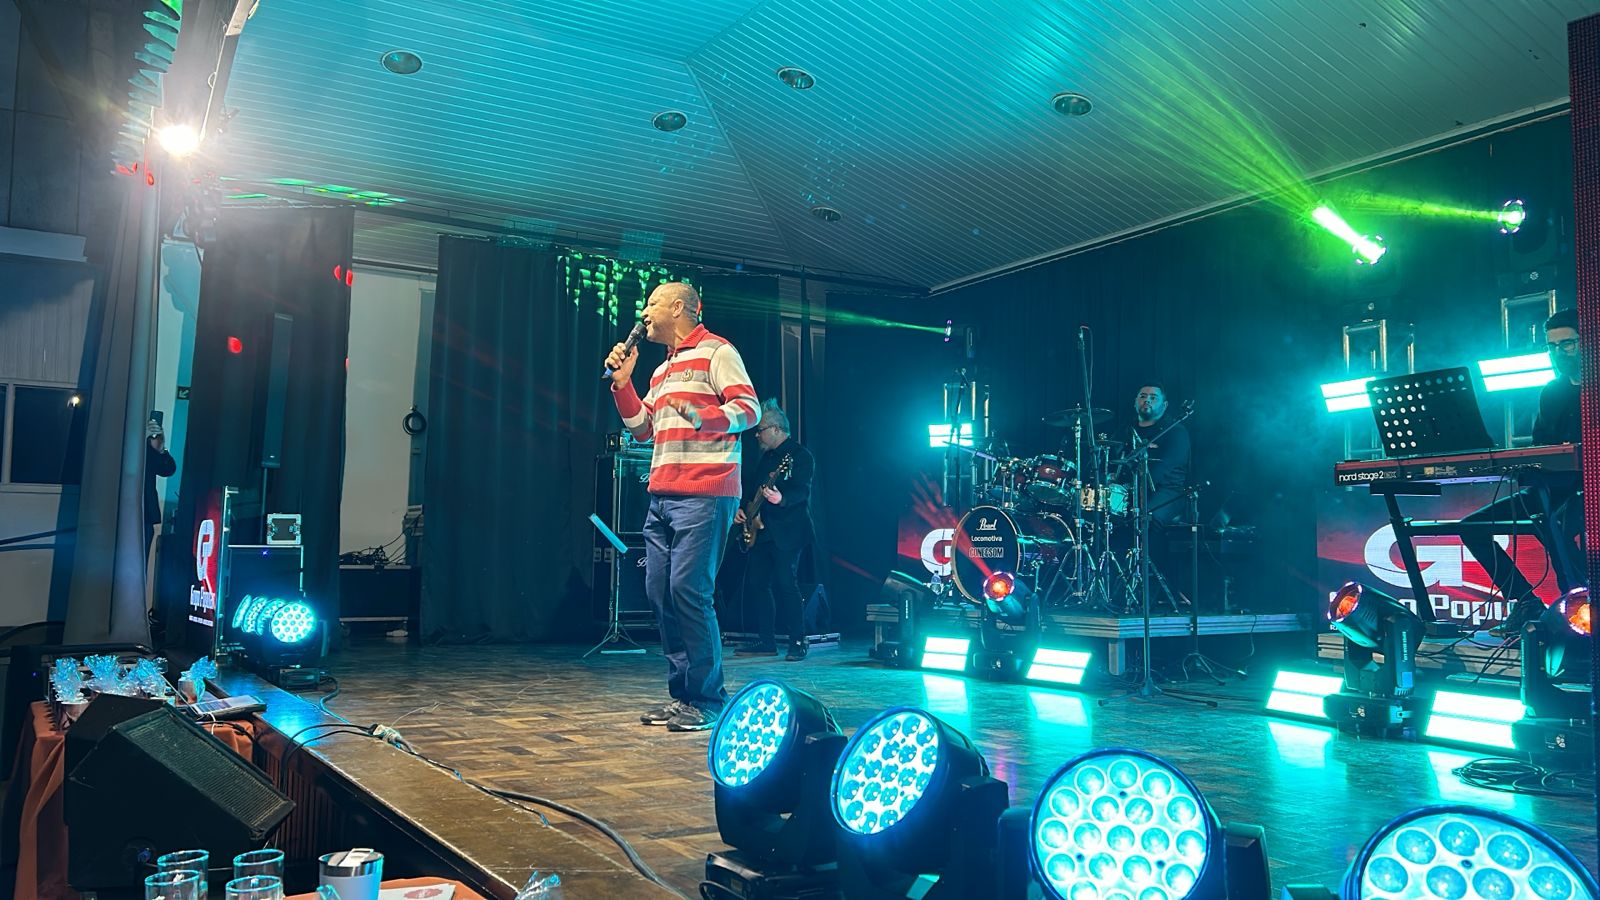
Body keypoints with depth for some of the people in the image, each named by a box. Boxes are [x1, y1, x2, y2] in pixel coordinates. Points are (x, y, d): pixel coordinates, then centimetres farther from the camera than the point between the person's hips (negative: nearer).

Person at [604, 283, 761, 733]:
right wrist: (622, 382, 16)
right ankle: (681, 694, 14)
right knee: (660, 591, 5)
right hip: (662, 496, 9)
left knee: (688, 590, -13)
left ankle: (708, 700, -4)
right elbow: (642, 429, 26)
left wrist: (701, 416, -27)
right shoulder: (662, 370, 26)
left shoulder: (716, 352, 0)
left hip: (704, 495, -9)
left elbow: (749, 408, -11)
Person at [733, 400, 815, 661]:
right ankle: (766, 642, 13)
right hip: (761, 530, 9)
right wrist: (743, 508, 10)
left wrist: (782, 499, -38)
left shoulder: (800, 455, -7)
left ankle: (798, 642, -3)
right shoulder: (766, 457, 21)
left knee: (786, 585, -11)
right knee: (756, 583, 6)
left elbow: (802, 491, -19)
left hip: (786, 532, -9)